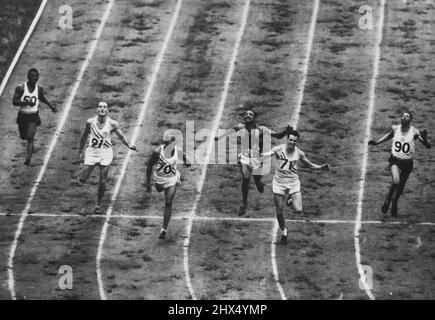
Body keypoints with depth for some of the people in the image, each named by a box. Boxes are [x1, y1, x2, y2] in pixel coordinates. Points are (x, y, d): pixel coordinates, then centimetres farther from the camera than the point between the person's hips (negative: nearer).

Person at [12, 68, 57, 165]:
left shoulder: (39, 89, -3)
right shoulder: (21, 88, -12)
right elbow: (14, 102, -16)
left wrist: (51, 106, 26)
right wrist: (27, 102, -29)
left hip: (33, 117, -1)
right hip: (22, 116, 1)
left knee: (30, 138, -15)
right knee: (23, 137, 17)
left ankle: (28, 159, -23)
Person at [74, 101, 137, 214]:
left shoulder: (112, 124, -8)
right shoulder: (90, 122, -6)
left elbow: (122, 137, -1)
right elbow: (84, 137, 7)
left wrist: (129, 145, -20)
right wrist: (80, 152, 12)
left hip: (105, 153, 0)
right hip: (91, 152, 0)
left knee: (102, 182, 1)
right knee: (83, 180, -5)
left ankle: (98, 204, 19)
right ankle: (80, 177, 32)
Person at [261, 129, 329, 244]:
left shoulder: (299, 153, -2)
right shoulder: (279, 149, -9)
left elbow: (311, 165, 11)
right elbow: (266, 154, -25)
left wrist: (322, 167, -5)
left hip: (293, 183, 1)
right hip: (279, 182, -1)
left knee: (298, 211, -14)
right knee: (279, 212, 3)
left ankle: (291, 200, 20)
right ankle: (283, 233, 27)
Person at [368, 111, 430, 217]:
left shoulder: (415, 132, -10)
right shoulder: (395, 129, -3)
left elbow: (428, 146, -12)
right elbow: (390, 135, 21)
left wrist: (424, 138, -33)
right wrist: (376, 142, 16)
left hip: (407, 163, 1)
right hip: (395, 160, -1)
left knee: (400, 188, 12)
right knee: (396, 182, -26)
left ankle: (394, 204, 42)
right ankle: (387, 201, -1)